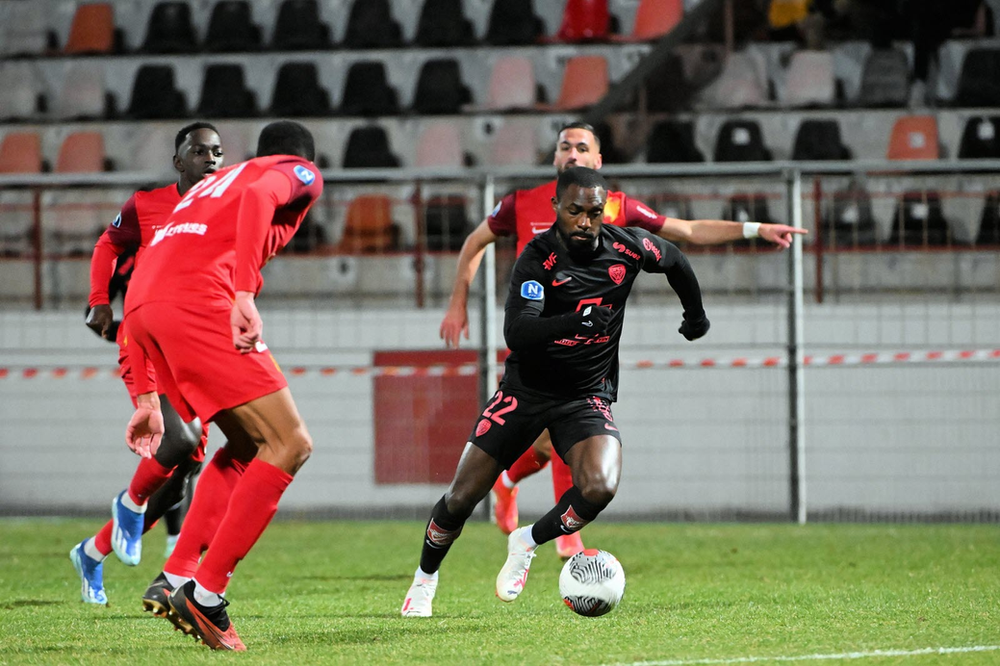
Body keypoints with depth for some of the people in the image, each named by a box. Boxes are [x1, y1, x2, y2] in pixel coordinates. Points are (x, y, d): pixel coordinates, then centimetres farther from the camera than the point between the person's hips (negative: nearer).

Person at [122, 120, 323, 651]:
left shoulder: (215, 184, 38)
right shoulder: (299, 173, 17)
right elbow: (259, 197, -11)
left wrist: (146, 399, 33)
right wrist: (244, 294, -23)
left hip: (142, 303, 8)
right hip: (197, 298, -8)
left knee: (248, 446, 20)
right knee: (288, 444, -5)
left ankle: (175, 578, 7)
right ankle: (204, 595, -12)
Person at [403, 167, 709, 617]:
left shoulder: (627, 249, -8)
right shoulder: (538, 258, -18)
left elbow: (673, 261, 16)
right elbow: (516, 334, -31)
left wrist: (695, 314, 30)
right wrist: (575, 320, -46)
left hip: (587, 395, 2)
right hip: (525, 389, -2)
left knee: (599, 488, -27)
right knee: (462, 496, -1)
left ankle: (527, 543, 1)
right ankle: (426, 576, 28)